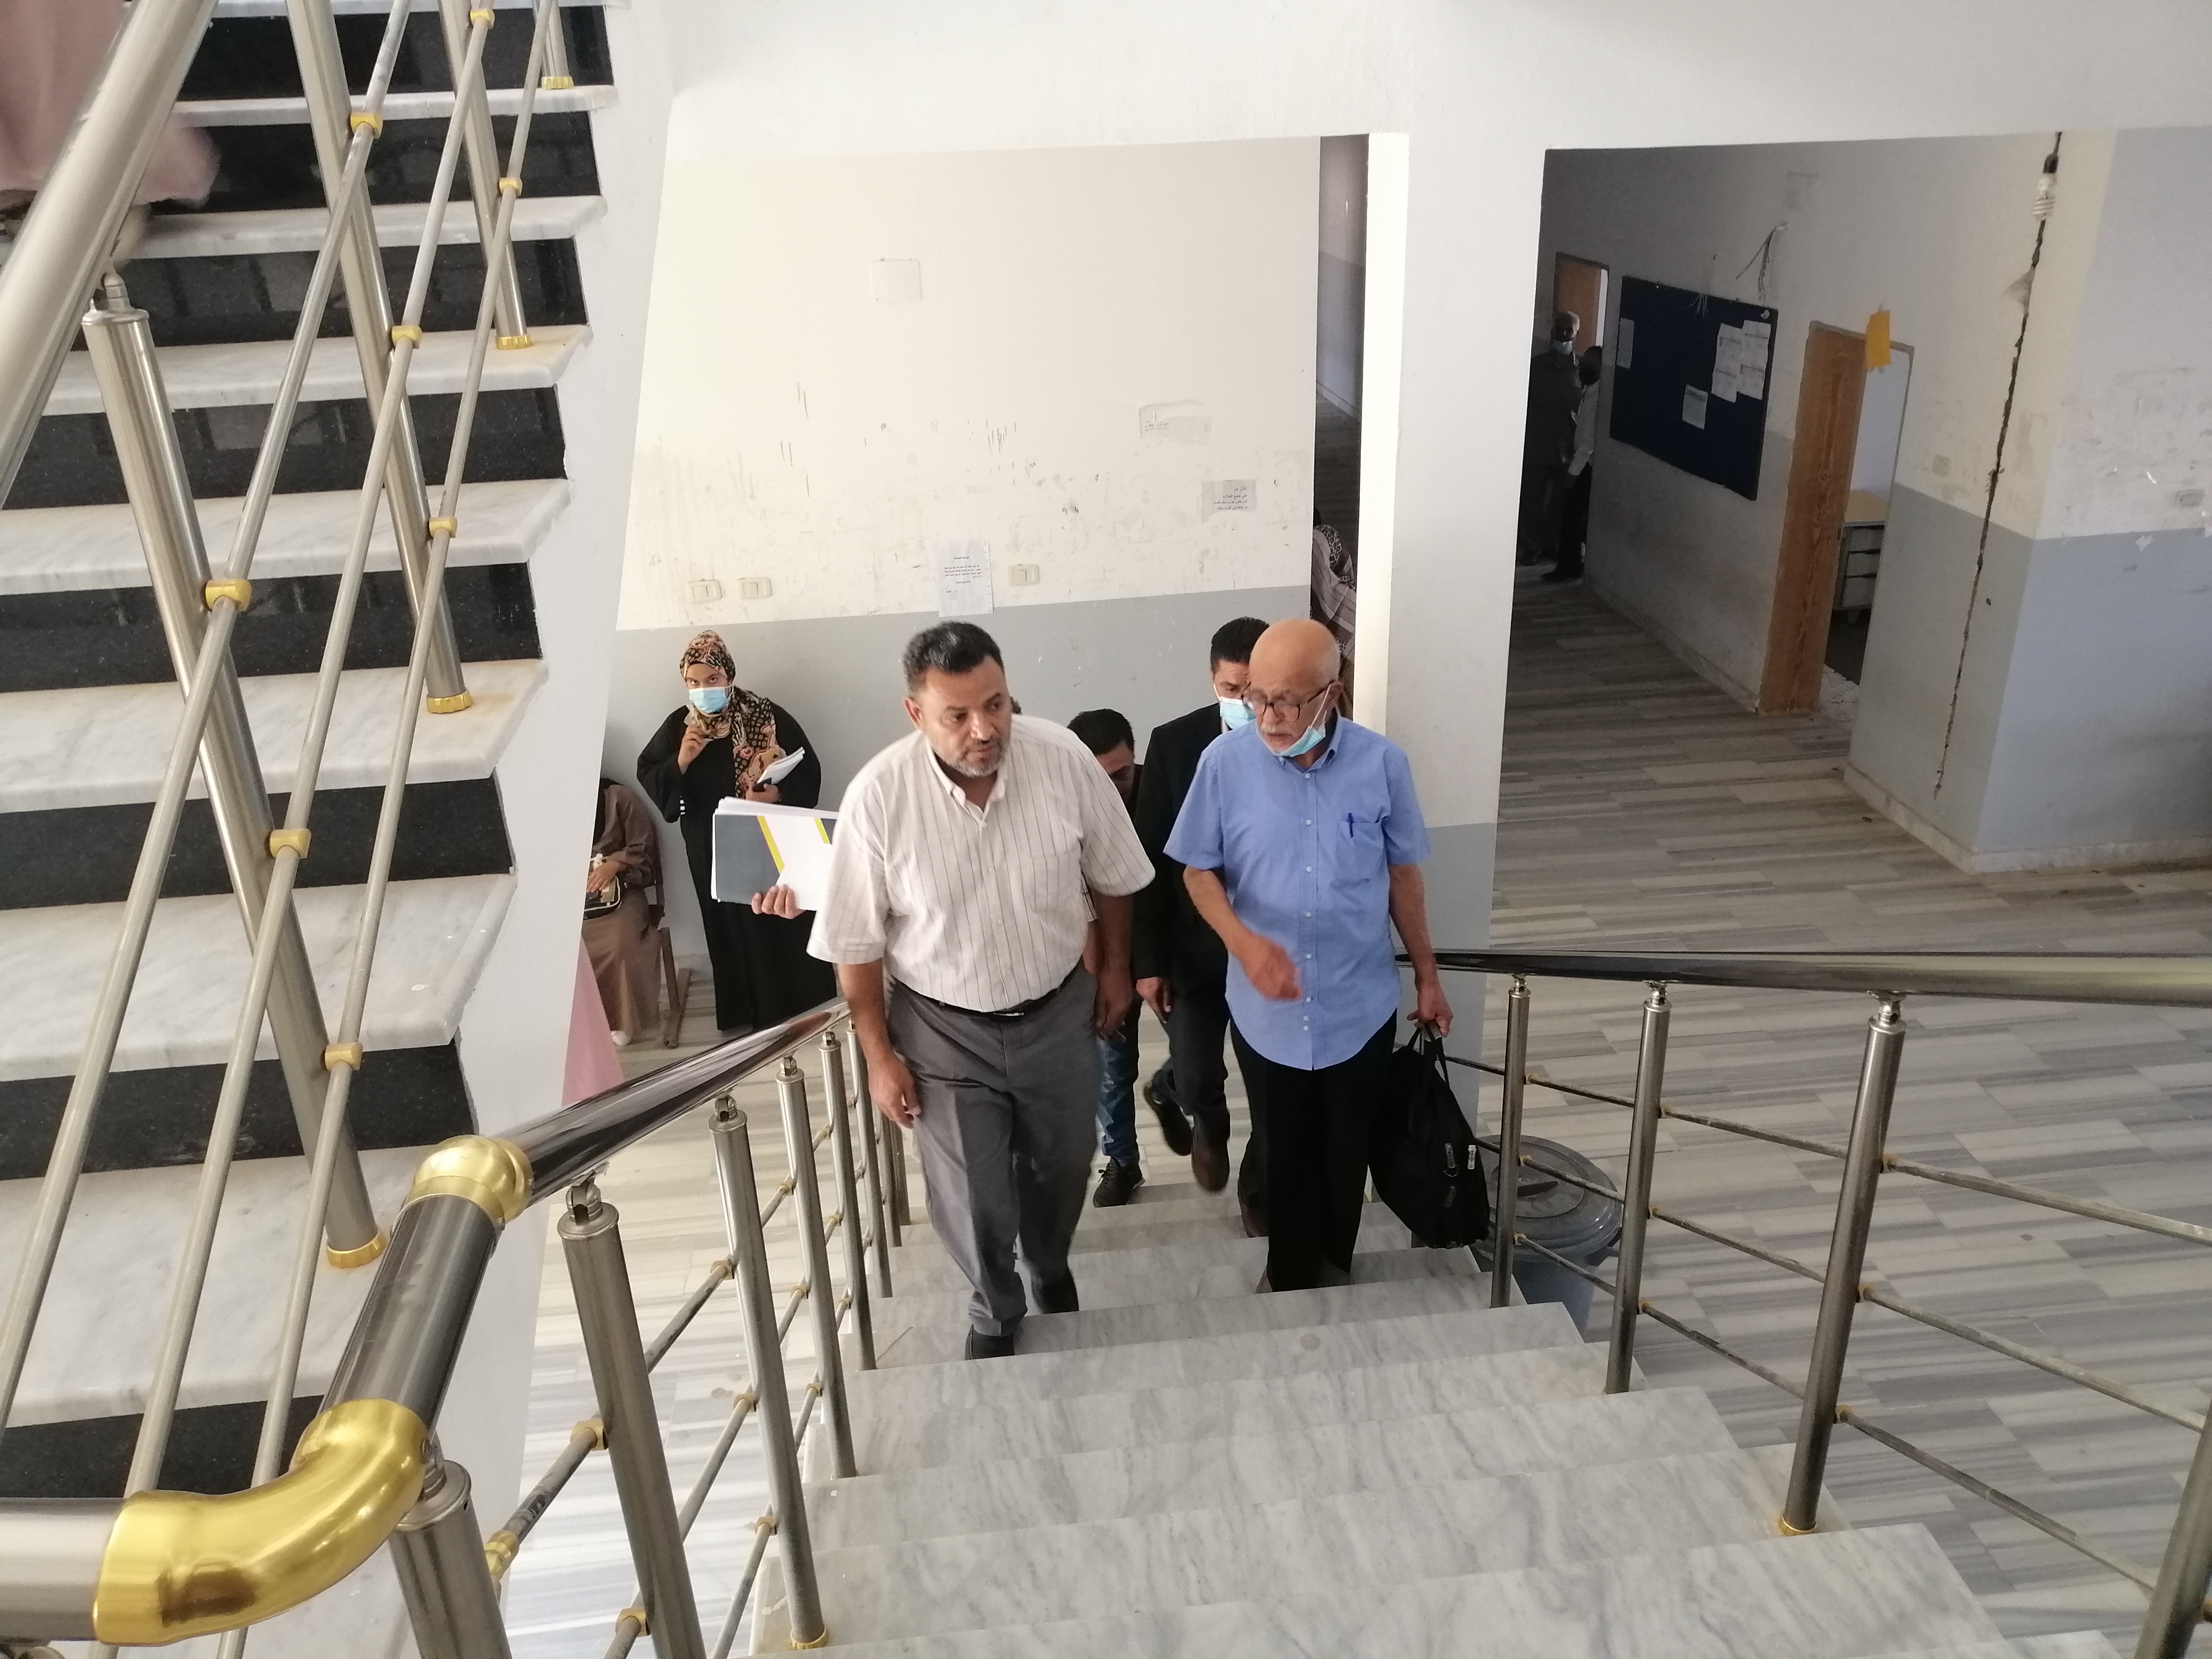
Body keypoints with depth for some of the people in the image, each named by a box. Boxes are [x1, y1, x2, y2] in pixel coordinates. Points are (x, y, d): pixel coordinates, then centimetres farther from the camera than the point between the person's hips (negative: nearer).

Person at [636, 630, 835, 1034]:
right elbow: (647, 777, 2)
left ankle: (806, 1013, 19)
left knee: (785, 924, 5)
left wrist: (776, 794, -27)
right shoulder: (678, 726, -2)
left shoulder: (768, 717, -11)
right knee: (733, 927, 13)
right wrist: (681, 761, -16)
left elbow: (808, 772, -9)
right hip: (713, 850, 3)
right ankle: (747, 1014, 28)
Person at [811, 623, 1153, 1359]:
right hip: (945, 1030, -2)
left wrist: (1115, 968, 8)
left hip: (1059, 1013, 2)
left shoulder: (1063, 758, -20)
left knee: (1062, 1165, 23)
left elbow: (1112, 875, -1)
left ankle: (1050, 1266, 57)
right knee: (973, 1199, 10)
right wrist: (880, 1055, -7)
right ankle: (996, 1308, 43)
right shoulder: (877, 797, -24)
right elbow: (857, 943, -11)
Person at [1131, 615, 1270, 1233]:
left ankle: (1261, 1192, 34)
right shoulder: (1173, 743, -11)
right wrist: (1148, 959, -7)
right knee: (1196, 1078, 6)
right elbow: (1153, 857, -7)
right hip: (1195, 945, 0)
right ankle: (1207, 1120, 43)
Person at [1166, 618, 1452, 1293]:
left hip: (1359, 1005, 1)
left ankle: (1334, 1263, 46)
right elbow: (1199, 870, -5)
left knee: (1346, 1148, 20)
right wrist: (1243, 941, -24)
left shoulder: (1382, 764, -13)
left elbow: (1403, 875, 0)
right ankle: (1289, 1273, 41)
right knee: (1284, 1150, 18)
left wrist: (1428, 977, 7)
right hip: (1265, 1009, 0)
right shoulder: (1225, 763, -14)